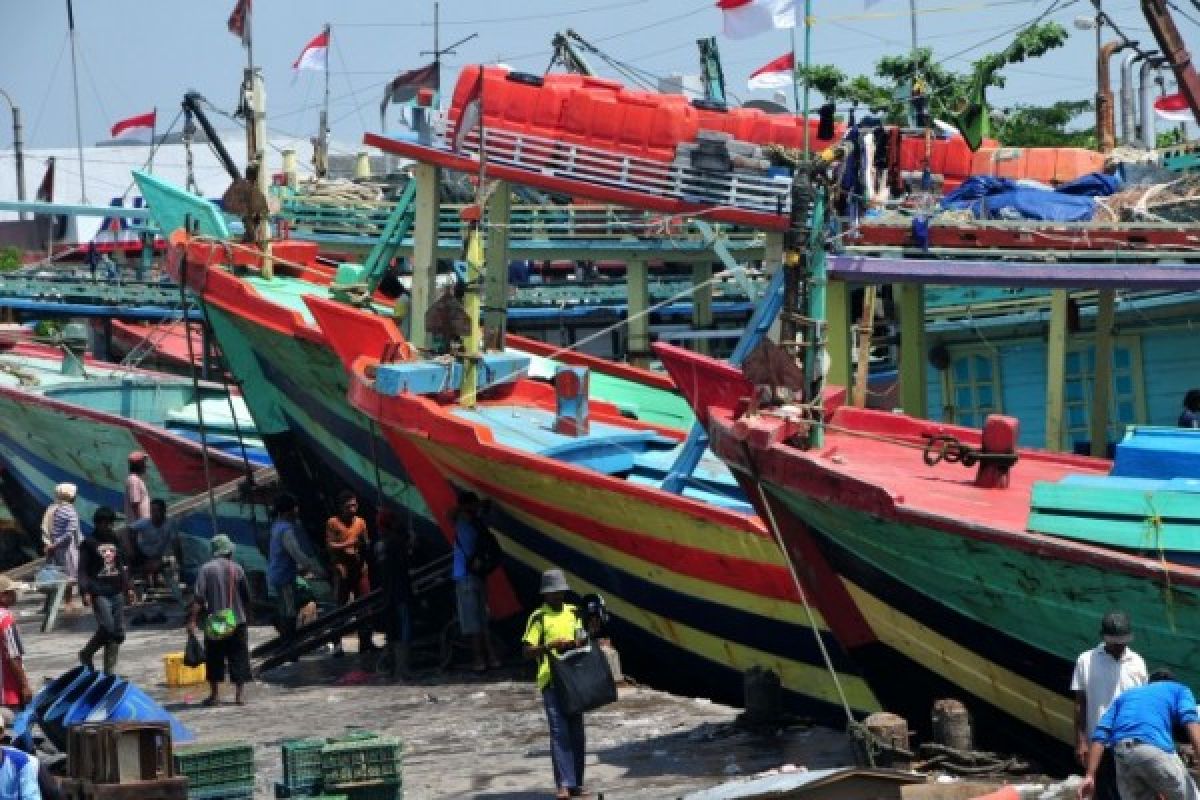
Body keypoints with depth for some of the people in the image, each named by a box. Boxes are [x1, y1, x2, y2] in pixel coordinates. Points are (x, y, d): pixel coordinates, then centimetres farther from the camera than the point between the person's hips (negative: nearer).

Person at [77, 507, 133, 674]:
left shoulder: (114, 540, 15)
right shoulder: (89, 543, -3)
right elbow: (83, 570, -6)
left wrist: (128, 587, 15)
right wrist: (85, 591, -16)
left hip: (116, 591, 6)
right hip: (99, 593, -6)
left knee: (118, 632, 3)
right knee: (107, 628, -17)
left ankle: (109, 669, 9)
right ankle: (86, 654, 7)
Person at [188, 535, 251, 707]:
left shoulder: (206, 569, -4)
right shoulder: (237, 568, 1)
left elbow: (198, 597, -12)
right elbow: (246, 595, 6)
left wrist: (192, 620, -12)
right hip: (237, 621, 1)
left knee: (214, 659, 9)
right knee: (239, 657, 6)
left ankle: (215, 694, 9)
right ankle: (240, 694, 3)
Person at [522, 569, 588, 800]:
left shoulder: (574, 613, 13)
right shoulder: (538, 618, -2)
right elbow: (528, 651, -7)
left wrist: (577, 643, 0)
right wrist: (550, 646, -22)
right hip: (551, 680, -5)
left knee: (577, 733, 7)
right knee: (559, 731, -11)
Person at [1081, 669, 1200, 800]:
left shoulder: (1126, 695, 36)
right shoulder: (1178, 689, 26)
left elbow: (1101, 734, 21)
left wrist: (1090, 775, 15)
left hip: (1121, 754, 4)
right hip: (1155, 747, -4)